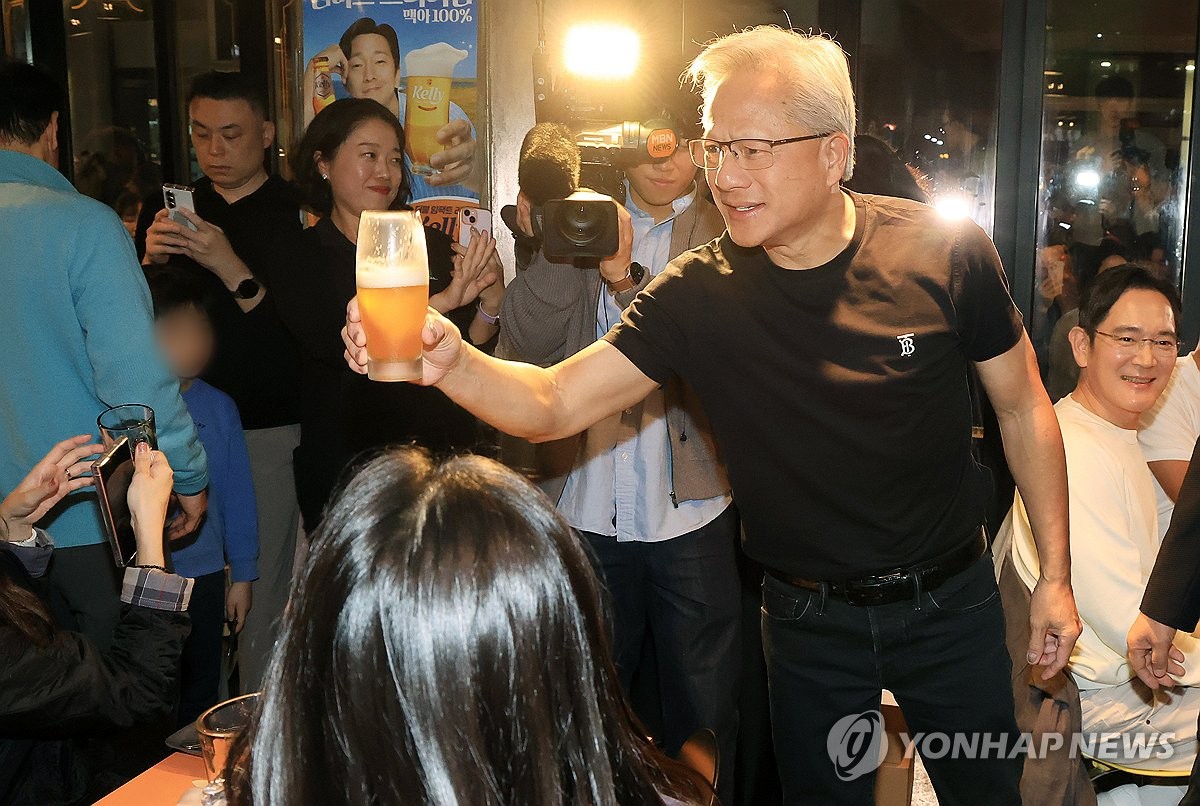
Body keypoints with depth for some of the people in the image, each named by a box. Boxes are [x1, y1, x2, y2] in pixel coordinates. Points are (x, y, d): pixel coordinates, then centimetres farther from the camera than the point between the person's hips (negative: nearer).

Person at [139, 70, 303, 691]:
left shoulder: (296, 213, -1)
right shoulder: (166, 209, 12)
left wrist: (234, 270, -22)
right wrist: (149, 261, -10)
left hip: (270, 428, -3)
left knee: (262, 592, -1)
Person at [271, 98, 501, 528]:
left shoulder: (430, 244, 5)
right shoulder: (296, 257, -2)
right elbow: (336, 343, -19)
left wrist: (491, 302, -15)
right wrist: (444, 300, -24)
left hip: (443, 456, 3)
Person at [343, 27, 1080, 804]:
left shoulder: (946, 251, -15)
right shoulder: (699, 295, -15)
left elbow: (1023, 408, -3)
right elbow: (555, 403, -20)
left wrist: (1056, 574, -2)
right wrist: (452, 363, -40)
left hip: (951, 600, 1)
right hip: (809, 616, 0)